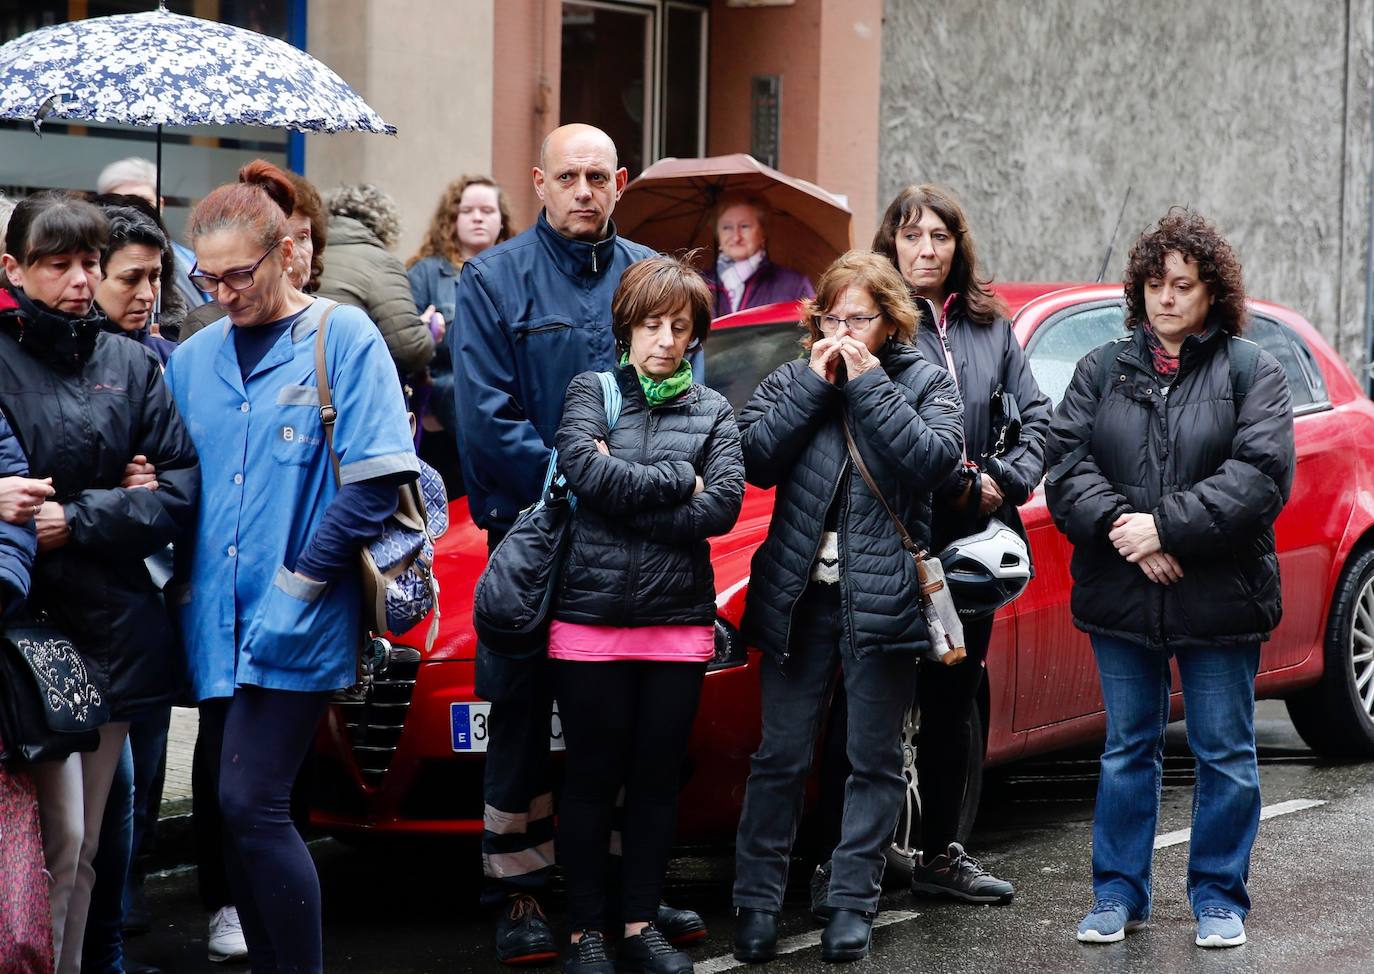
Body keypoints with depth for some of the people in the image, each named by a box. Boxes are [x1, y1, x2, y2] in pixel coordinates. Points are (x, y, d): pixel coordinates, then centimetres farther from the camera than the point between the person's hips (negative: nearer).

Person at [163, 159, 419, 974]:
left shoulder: (345, 338, -4)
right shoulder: (195, 359, 11)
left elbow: (377, 479, -10)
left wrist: (299, 583, -13)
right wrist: (186, 581, -2)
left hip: (295, 628, -5)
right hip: (218, 623, 5)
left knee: (252, 805, -12)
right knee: (243, 814, 8)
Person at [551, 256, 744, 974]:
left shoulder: (712, 411, 9)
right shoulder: (591, 391, 5)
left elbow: (723, 507, -7)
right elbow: (585, 469, -15)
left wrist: (623, 490, -11)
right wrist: (679, 483, -9)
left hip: (679, 621, 2)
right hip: (591, 615, -2)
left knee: (657, 780, 8)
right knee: (591, 781, 3)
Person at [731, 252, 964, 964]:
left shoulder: (924, 383, 4)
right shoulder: (792, 380, 9)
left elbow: (934, 458, -15)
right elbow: (756, 459, -6)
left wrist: (869, 383, -15)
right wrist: (815, 385, -10)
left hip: (882, 599, -1)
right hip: (798, 593, 1)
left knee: (874, 760, 5)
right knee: (780, 756, 3)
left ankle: (852, 905, 12)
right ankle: (757, 902, 11)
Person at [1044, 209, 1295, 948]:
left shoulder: (1251, 372, -1)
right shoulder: (1103, 369, 8)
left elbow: (1260, 474, -13)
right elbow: (1066, 459, -2)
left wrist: (1166, 526, -20)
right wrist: (1117, 525, -18)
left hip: (1219, 596, -2)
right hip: (1122, 596, 2)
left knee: (1224, 752, 5)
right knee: (1127, 748, 11)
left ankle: (1219, 898, 16)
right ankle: (1118, 894, 19)